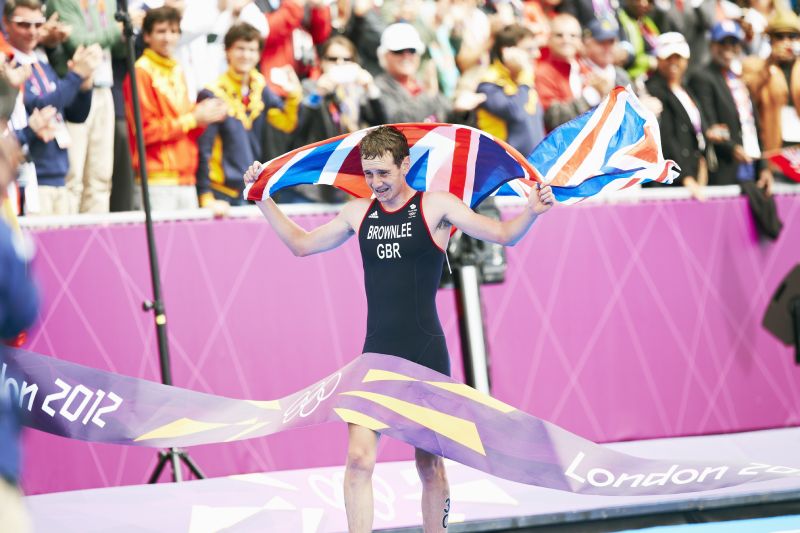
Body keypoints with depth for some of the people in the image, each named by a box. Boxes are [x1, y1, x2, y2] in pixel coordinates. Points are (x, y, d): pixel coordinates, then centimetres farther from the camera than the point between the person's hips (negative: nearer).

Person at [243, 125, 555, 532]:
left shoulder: (435, 207, -2)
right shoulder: (359, 213, 11)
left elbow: (503, 234, -6)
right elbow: (301, 244, 23)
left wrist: (531, 211, -26)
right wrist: (263, 199, 18)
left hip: (425, 354, -3)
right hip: (375, 354, 3)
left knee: (429, 464, 3)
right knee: (359, 457, -10)